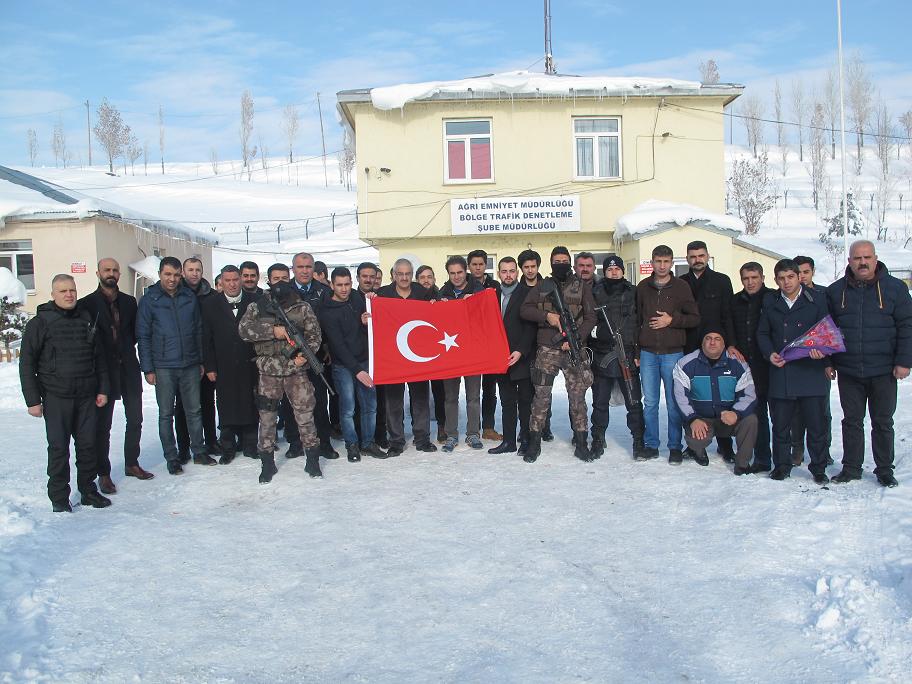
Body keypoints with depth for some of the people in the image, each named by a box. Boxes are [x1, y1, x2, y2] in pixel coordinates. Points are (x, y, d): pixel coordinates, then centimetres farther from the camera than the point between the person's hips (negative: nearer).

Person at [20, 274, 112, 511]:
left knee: (88, 445, 8)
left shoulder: (87, 320, 10)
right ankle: (59, 498, 11)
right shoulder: (40, 323, -3)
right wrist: (33, 400, -8)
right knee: (58, 447, 1)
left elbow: (100, 358, 15)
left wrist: (103, 389, 9)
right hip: (56, 397, -4)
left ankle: (88, 490, 21)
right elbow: (27, 364, -4)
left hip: (87, 396, 4)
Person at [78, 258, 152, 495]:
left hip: (129, 368, 4)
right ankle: (103, 473, 11)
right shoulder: (87, 304, -3)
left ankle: (132, 464, 25)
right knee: (103, 424, 3)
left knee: (135, 420, 11)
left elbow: (135, 332, 12)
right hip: (104, 370, -4)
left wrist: (125, 348, -3)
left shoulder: (128, 302, 9)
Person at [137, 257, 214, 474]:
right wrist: (148, 368, -7)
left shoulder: (189, 297, 6)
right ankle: (172, 458, 15)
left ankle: (199, 451, 21)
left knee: (194, 410, 10)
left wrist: (201, 360, 10)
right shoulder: (149, 300, -3)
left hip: (190, 365, 3)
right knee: (166, 414, 6)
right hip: (163, 367, -3)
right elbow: (143, 336, -3)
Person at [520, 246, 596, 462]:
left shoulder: (582, 287, 9)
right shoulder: (542, 286, 11)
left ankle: (581, 444, 10)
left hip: (574, 348, 0)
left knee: (578, 396, 1)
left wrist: (576, 339, -9)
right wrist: (546, 316, -12)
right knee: (541, 396, 0)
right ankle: (534, 443, 9)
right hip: (547, 349, 0)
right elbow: (524, 310, 4)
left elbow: (590, 318, 4)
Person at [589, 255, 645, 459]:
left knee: (634, 402, -1)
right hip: (602, 356, 1)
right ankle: (598, 440, 20)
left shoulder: (633, 293, 9)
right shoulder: (595, 293, 9)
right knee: (600, 402, 8)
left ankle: (639, 442, 9)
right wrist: (594, 330, -7)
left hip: (627, 356, -1)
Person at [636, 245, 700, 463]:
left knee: (674, 403, 2)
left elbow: (695, 318, 2)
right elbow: (636, 320, 11)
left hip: (673, 353, -2)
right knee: (650, 402, 6)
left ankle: (675, 447, 12)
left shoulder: (681, 287, 2)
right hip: (648, 353, 2)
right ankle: (651, 445, 15)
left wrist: (672, 320, -13)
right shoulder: (643, 287, 8)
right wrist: (636, 352, 8)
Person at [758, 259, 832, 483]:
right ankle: (782, 466, 21)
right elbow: (762, 333, 13)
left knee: (816, 424, 2)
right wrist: (770, 353, -5)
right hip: (780, 372, 2)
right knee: (780, 425, 7)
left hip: (811, 371, -2)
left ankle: (819, 468, 16)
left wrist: (822, 351, -17)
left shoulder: (817, 299, 4)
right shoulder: (770, 302, 11)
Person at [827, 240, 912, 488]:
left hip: (883, 372, -1)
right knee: (852, 422, 10)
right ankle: (851, 468, 20)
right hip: (848, 372, 2)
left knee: (883, 423, 9)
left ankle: (884, 470, 21)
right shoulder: (835, 291, 4)